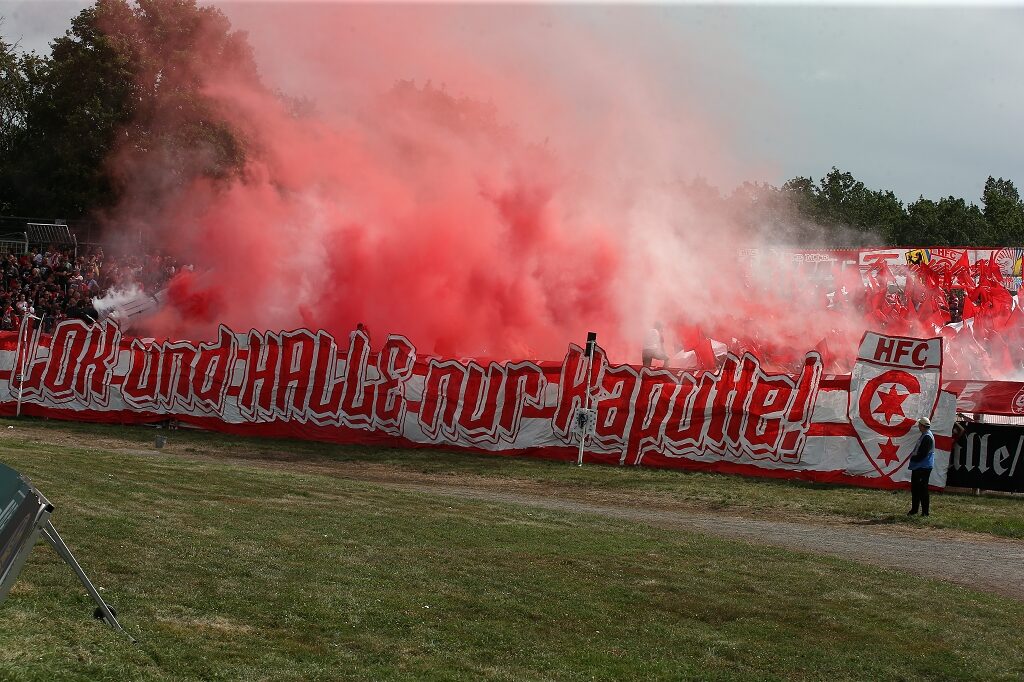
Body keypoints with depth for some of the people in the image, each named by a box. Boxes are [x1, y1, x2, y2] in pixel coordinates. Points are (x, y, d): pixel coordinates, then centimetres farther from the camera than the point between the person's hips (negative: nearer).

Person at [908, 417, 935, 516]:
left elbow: (923, 454, -23)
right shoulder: (924, 435, 14)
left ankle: (925, 512, -1)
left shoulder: (927, 437, -19)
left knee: (922, 489, -5)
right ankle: (914, 509, 25)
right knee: (915, 488, 16)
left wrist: (913, 458, -12)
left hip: (924, 467, -11)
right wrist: (913, 457, 8)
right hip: (918, 467, 11)